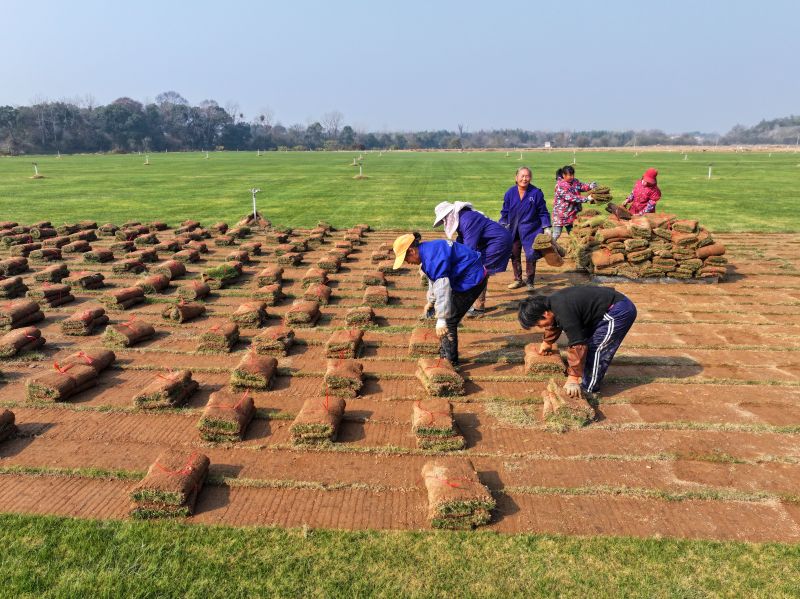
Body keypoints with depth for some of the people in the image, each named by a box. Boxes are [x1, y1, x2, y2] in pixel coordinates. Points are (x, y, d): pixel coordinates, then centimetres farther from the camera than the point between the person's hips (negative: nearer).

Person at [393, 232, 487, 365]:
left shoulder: (433, 257, -28)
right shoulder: (427, 252, 6)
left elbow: (442, 288, -34)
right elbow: (434, 280, 22)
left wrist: (441, 319, -35)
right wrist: (431, 301, 33)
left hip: (472, 280, -10)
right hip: (462, 280, 10)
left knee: (449, 321, -6)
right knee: (446, 317, 18)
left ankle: (450, 360, 7)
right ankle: (444, 353, 30)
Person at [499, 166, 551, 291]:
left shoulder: (536, 193, -8)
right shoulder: (510, 192, -1)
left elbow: (543, 212, -1)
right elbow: (505, 211, 9)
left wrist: (546, 228, -5)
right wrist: (503, 226, 5)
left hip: (531, 230, -3)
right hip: (513, 230, 3)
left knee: (531, 255, -5)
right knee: (514, 255, 10)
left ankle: (529, 282, 12)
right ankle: (518, 280, 27)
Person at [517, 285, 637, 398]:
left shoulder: (565, 313, -29)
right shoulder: (551, 303, 2)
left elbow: (577, 346, -27)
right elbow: (555, 323, 25)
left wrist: (573, 378, -21)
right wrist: (547, 342, 42)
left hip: (620, 312, -10)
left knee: (596, 350, -9)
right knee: (589, 342, 16)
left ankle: (588, 391, -1)